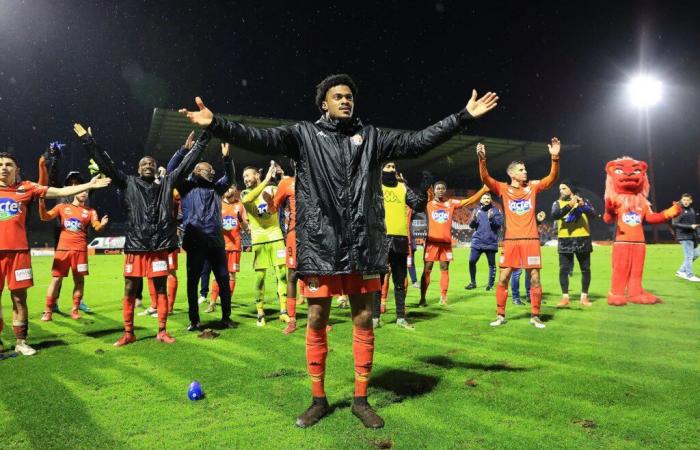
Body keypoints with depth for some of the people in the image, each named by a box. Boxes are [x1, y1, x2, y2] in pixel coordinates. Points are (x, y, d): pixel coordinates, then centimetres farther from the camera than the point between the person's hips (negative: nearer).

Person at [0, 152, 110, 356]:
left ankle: (21, 342, 16)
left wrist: (89, 185, 1)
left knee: (19, 297, 5)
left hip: (19, 250, 0)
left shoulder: (26, 188, 5)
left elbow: (61, 191, 5)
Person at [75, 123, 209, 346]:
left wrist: (203, 139, 6)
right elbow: (106, 164, 6)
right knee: (130, 291, 6)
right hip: (135, 247, 0)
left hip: (159, 247, 0)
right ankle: (128, 333, 18)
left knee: (161, 289, 7)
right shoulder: (129, 184, 8)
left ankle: (162, 331, 16)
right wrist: (87, 140, 2)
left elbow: (187, 164, 9)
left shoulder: (167, 184, 10)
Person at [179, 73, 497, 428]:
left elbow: (417, 141, 9)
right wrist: (216, 124, -19)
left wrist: (463, 116, 6)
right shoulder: (304, 135, 6)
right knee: (317, 321, 6)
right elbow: (261, 139, -6)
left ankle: (361, 399, 22)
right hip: (320, 244, -1)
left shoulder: (371, 136, 11)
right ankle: (318, 399, 23)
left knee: (364, 320, 7)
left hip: (362, 245, 2)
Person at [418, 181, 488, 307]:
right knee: (427, 270, 0)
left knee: (445, 269, 5)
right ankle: (422, 298, 6)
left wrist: (483, 190, -4)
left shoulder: (451, 203, 7)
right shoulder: (428, 204, 4)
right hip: (432, 241, -2)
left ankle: (443, 298, 11)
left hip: (446, 242, 2)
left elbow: (469, 201, 4)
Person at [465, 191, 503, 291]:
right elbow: (471, 225, 5)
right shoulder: (477, 210, 9)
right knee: (472, 261, -3)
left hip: (491, 242, -2)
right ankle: (473, 282, 10)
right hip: (477, 241, 2)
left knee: (492, 264, 4)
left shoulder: (496, 211, 2)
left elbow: (499, 225, -8)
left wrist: (492, 219, -24)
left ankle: (490, 284, 13)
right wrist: (473, 219, -16)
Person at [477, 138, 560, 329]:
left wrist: (555, 158, -18)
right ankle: (500, 315, 13)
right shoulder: (503, 188, 2)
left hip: (531, 239, 1)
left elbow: (552, 177, -3)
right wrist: (482, 159, -28)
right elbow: (485, 179, -12)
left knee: (535, 279, 4)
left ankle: (535, 316, 16)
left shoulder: (533, 187, 7)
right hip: (511, 240, -1)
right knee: (503, 279, 0)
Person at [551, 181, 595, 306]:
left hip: (582, 239, 0)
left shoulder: (583, 201, 8)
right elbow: (554, 215, -14)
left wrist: (583, 206, -26)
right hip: (565, 241, 0)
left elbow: (593, 214, -8)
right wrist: (569, 205, -26)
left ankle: (584, 297, 14)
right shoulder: (557, 203, 7)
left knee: (585, 269, 4)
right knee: (563, 269, -3)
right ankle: (565, 297, 2)